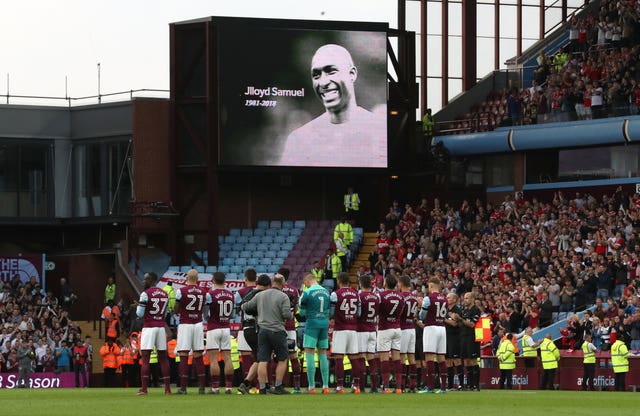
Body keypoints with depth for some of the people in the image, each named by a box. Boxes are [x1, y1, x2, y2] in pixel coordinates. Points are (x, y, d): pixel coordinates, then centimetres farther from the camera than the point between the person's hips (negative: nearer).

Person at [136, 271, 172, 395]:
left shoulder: (145, 294, -8)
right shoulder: (165, 294, 11)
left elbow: (140, 314, -9)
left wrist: (139, 306, 12)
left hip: (149, 327, -5)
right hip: (161, 327, 5)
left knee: (145, 358, -6)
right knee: (163, 358, 9)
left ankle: (144, 389, -12)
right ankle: (167, 388, 6)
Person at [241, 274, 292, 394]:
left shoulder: (259, 295, 7)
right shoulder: (283, 297, -6)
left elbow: (246, 307, 14)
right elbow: (287, 315, -15)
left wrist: (243, 305, 37)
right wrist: (291, 315, 8)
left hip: (263, 331, 4)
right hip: (277, 331, -4)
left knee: (262, 361, 1)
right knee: (282, 359, 10)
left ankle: (262, 388, -1)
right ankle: (278, 387, 7)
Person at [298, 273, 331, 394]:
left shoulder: (307, 292, -9)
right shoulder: (326, 292, 9)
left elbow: (302, 312, -2)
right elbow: (329, 310, 15)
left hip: (312, 324, -6)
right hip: (325, 324, 6)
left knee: (309, 354, -3)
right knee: (323, 354, 11)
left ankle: (311, 386, -8)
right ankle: (325, 386, 7)